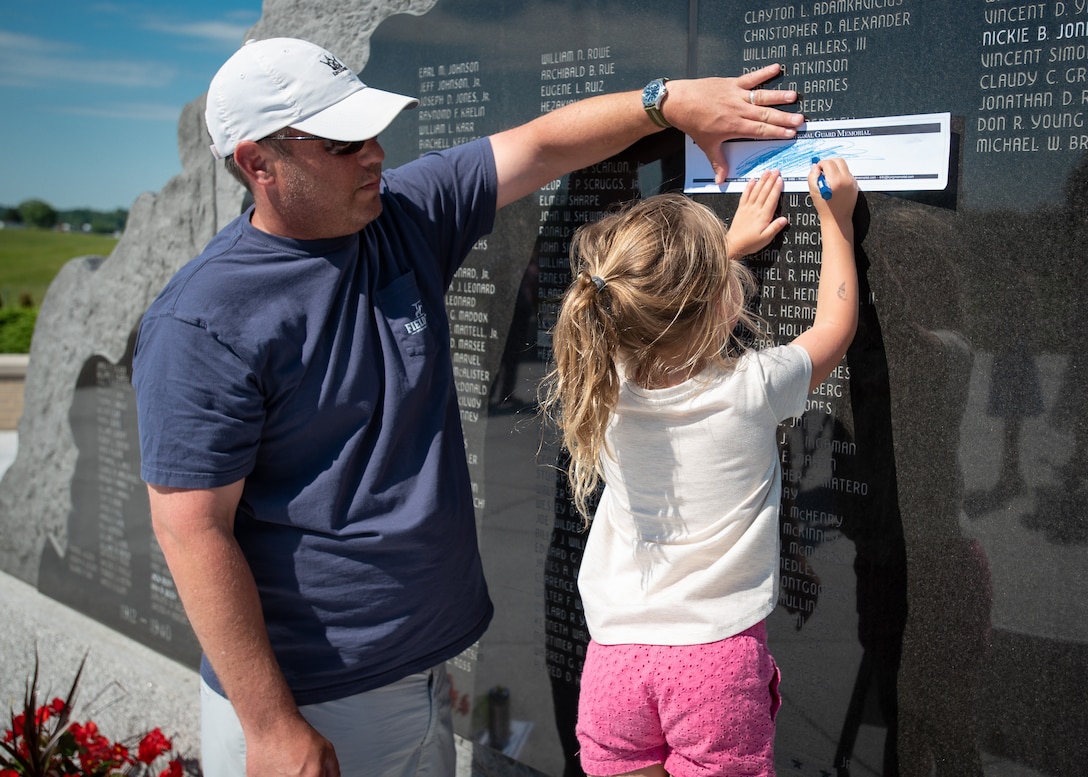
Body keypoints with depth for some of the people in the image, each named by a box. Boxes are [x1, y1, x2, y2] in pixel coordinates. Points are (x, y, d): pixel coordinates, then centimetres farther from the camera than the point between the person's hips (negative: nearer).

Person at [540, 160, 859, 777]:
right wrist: (836, 217, 18)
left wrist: (730, 242, 29)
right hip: (718, 656, -2)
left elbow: (666, 306, 19)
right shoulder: (752, 388, -15)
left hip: (615, 653, 3)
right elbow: (836, 323, 7)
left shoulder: (607, 387, -6)